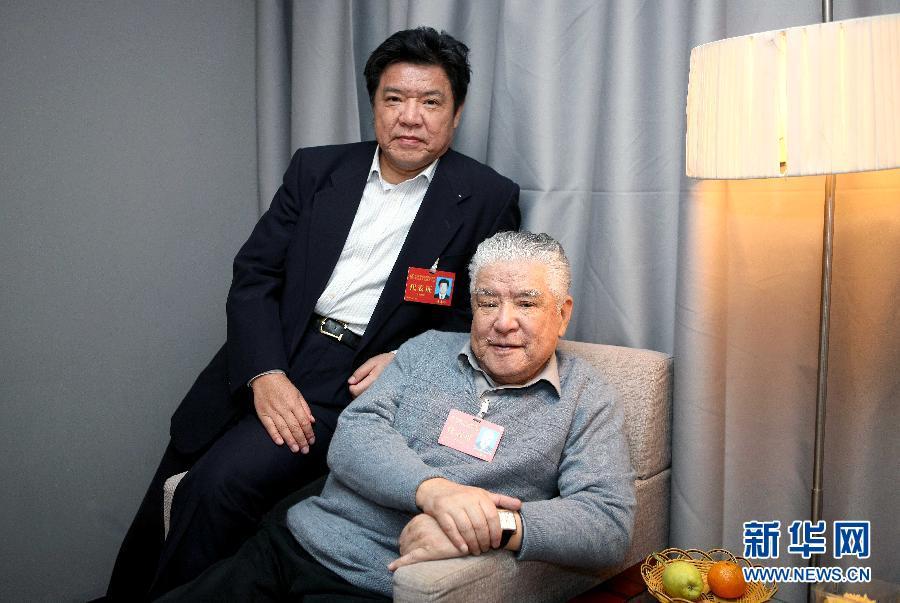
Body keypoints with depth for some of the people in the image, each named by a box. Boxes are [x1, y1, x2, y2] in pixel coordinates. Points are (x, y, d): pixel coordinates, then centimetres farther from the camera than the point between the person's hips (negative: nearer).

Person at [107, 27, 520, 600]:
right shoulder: (316, 169, 9)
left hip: (356, 380, -4)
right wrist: (264, 373, -12)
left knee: (223, 480, -22)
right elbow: (254, 274, 4)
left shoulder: (487, 199, 0)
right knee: (169, 495, 7)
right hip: (265, 360, 4)